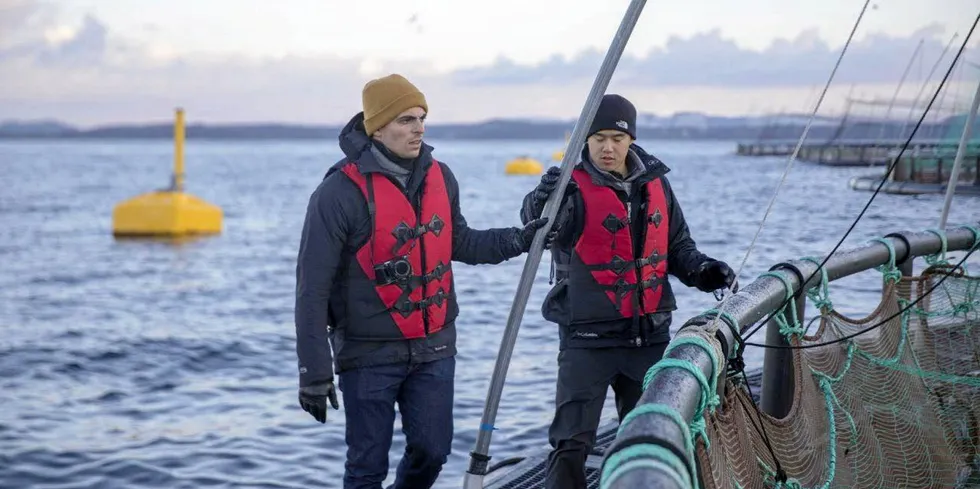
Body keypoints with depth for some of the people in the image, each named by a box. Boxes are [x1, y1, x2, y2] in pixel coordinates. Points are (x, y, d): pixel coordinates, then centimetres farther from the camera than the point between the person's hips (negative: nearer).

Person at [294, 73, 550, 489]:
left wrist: (519, 240, 4)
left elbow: (458, 243, 18)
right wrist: (314, 374, -15)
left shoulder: (439, 177, 1)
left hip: (435, 349, 5)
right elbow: (312, 291, -15)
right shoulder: (341, 191, -17)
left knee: (432, 450, 9)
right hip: (370, 355, -5)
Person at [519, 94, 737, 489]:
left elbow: (677, 246, 15)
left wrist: (702, 270, -3)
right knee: (572, 441, -5)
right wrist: (545, 202, -52)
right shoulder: (575, 187, -11)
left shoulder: (655, 183, 5)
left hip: (650, 334, 5)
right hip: (588, 337, -5)